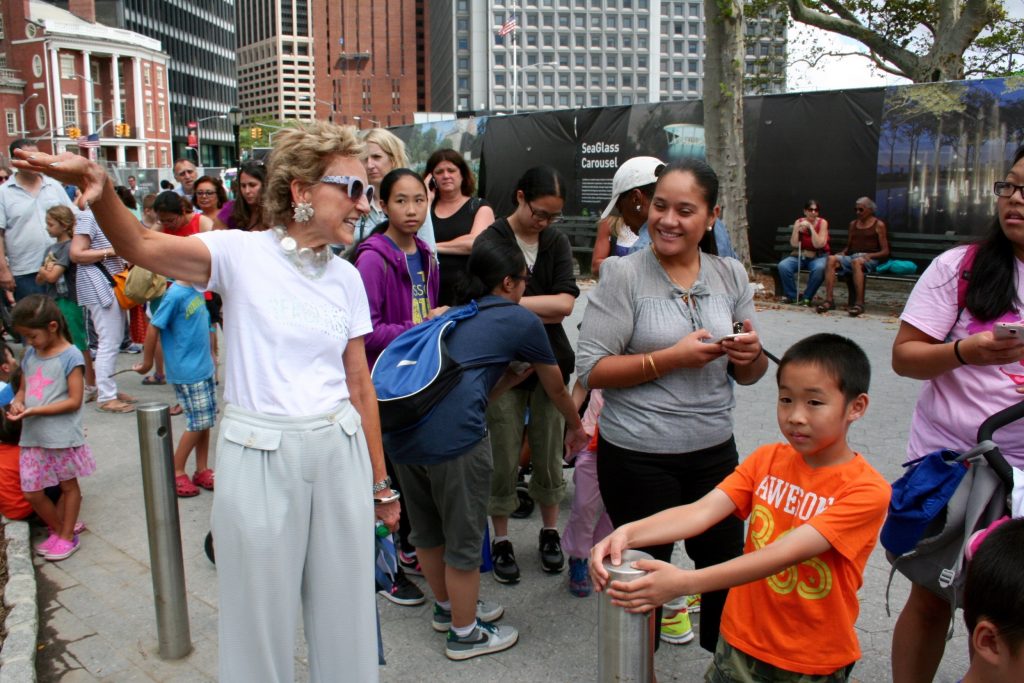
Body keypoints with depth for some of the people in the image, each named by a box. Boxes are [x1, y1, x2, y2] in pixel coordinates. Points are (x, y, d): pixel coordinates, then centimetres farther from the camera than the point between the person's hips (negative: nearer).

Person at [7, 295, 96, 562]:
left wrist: (35, 410, -20)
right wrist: (17, 402, -6)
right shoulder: (30, 354, 9)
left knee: (68, 486, 11)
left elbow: (74, 401, -14)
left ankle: (67, 536, 25)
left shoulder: (70, 356, -12)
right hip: (32, 437, 6)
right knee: (31, 492, 9)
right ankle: (59, 530, 29)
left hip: (62, 436, -6)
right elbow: (23, 388, 17)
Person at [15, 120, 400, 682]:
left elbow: (360, 386, 9)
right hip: (259, 456, -3)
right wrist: (102, 192, -42)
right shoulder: (242, 253, -6)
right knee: (263, 611, 11)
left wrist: (380, 483, 11)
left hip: (340, 451, 4)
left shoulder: (346, 278, 6)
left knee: (344, 608, 14)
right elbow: (142, 247, -21)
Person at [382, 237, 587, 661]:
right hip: (452, 434, -7)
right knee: (464, 537, 12)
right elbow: (556, 388, 22)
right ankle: (465, 634, 31)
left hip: (400, 430, 8)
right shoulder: (520, 320, 8)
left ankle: (448, 607, 47)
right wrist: (576, 427, 38)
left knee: (426, 529, 25)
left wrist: (514, 372, 39)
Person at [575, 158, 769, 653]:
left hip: (714, 450, 5)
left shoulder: (730, 274, 3)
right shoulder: (623, 275, -10)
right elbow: (590, 369, -15)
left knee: (726, 567, 18)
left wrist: (751, 355, -13)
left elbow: (747, 377, 10)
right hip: (638, 457, -4)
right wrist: (673, 357, -21)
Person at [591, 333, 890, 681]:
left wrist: (685, 582, -41)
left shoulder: (867, 491, -20)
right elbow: (703, 510, -18)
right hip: (741, 643, 3)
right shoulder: (766, 459, -4)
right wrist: (628, 533, -35)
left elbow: (783, 554, -31)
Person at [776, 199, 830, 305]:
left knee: (819, 268, -37)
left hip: (818, 257, -3)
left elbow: (818, 244, -17)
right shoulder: (799, 222, 0)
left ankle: (807, 297, -18)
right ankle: (792, 295, -8)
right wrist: (797, 229, -23)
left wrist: (811, 227, -22)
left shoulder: (822, 223, -7)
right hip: (799, 256, 3)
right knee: (783, 266, -25)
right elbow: (794, 244, -8)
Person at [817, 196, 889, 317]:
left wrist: (869, 255, -16)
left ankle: (859, 303, -44)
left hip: (870, 259, -5)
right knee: (831, 259, -27)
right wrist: (843, 253, 2)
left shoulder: (879, 224, 6)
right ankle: (829, 300, -35)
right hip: (852, 256, 5)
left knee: (856, 261, -40)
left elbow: (885, 251, 2)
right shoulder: (853, 224, 22)